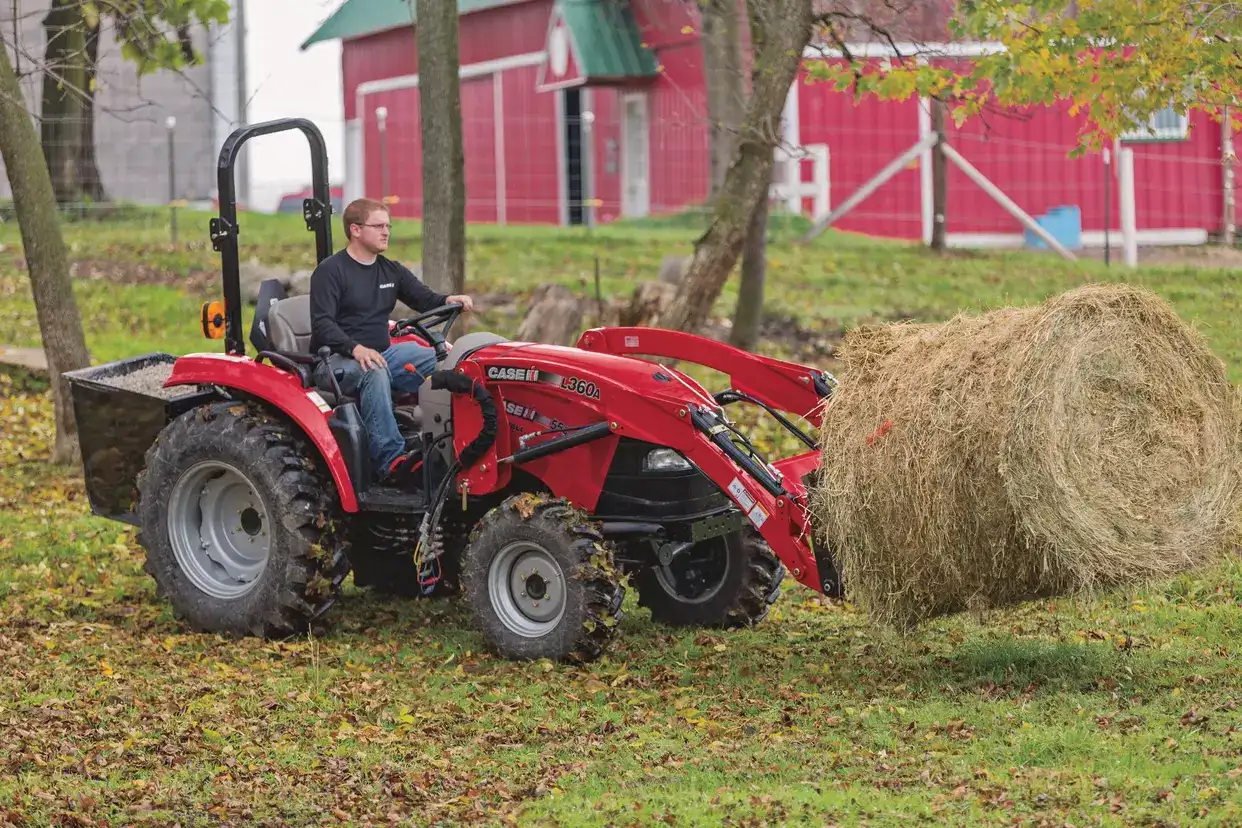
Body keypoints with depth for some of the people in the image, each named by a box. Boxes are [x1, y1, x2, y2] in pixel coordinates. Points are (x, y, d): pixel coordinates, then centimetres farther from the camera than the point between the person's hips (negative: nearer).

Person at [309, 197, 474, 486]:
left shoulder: (391, 271, 17)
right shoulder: (330, 272, -6)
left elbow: (424, 298, 13)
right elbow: (322, 324, -16)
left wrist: (449, 301, -12)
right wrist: (356, 349, -33)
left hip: (382, 353, 7)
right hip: (337, 359, -7)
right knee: (375, 373, -40)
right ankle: (391, 461, -46)